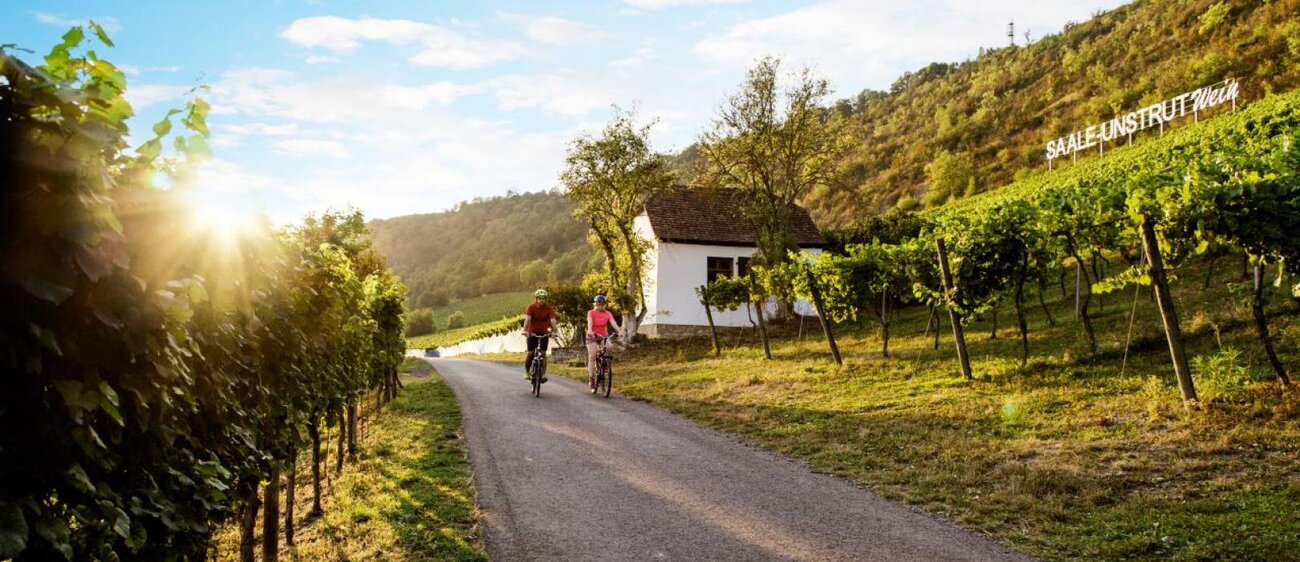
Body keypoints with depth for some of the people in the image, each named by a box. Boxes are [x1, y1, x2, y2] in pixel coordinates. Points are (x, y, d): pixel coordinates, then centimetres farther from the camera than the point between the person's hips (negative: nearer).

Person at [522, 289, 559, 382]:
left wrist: (555, 331, -39)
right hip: (532, 333, -1)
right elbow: (527, 319, -27)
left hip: (544, 333, 1)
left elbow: (553, 321, -23)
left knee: (543, 353, -6)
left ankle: (543, 374, -4)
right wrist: (525, 331, -41)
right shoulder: (531, 307, -14)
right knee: (530, 353, -5)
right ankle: (526, 372, 12)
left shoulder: (549, 309, -12)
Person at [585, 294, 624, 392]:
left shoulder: (608, 314, -4)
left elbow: (613, 323, -19)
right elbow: (590, 322, -26)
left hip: (604, 335, 2)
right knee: (592, 356, -12)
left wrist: (619, 331, -38)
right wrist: (590, 331, -47)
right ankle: (591, 379, -8)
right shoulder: (591, 313, -9)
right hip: (592, 336, -2)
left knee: (608, 347, -29)